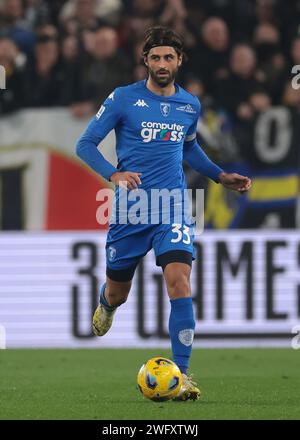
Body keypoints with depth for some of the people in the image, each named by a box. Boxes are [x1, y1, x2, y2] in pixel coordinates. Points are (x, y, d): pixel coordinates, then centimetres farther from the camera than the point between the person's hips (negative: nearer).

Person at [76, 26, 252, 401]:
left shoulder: (190, 105, 8)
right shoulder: (123, 99, -4)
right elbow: (85, 144, -4)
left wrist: (221, 176, 19)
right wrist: (114, 174, -20)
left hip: (173, 208, 1)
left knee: (179, 281, -20)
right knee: (117, 293, 12)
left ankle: (181, 374, -19)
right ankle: (106, 305, 53)